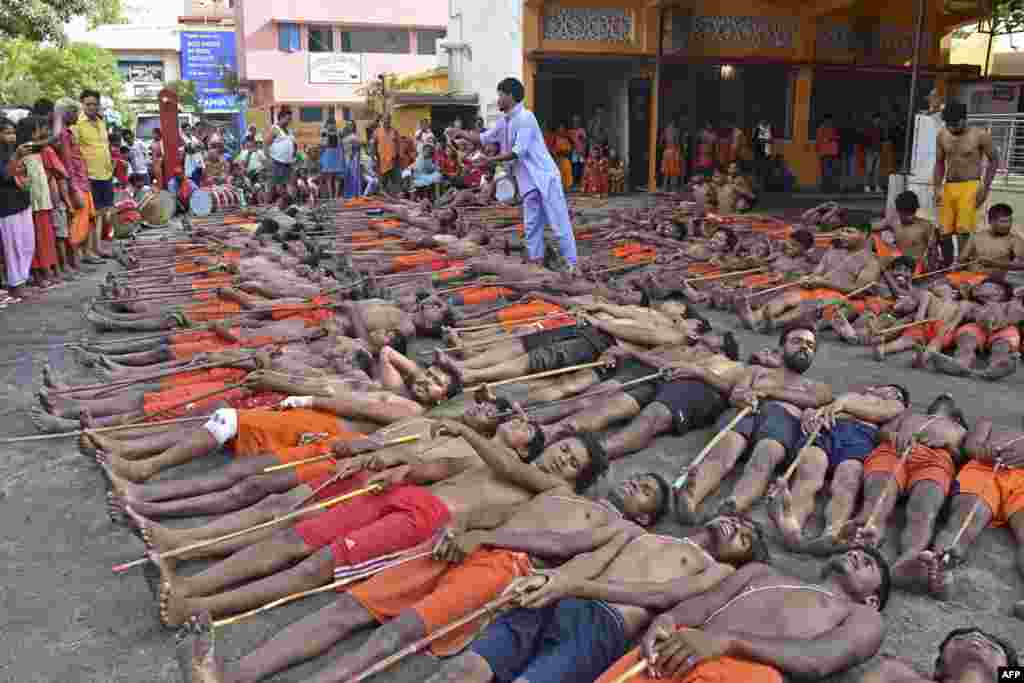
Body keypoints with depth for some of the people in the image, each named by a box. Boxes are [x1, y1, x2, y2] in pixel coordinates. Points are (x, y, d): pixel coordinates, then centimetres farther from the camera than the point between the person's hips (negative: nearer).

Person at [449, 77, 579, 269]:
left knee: (559, 225, -6)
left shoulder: (525, 117, -14)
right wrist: (461, 133, 17)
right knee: (532, 227, 9)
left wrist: (491, 160, -12)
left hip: (545, 178, -9)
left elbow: (519, 151, -18)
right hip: (528, 182, 9)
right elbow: (483, 139, 25)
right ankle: (536, 264, 14)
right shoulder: (504, 122, 12)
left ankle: (572, 264, -2)